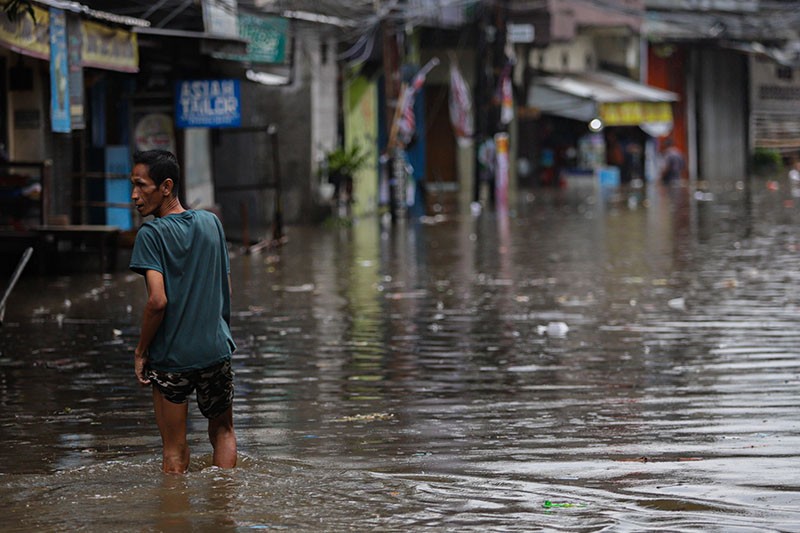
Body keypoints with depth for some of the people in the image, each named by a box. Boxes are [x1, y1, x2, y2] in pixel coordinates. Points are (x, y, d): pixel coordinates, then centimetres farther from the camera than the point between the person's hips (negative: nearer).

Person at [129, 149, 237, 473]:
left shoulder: (151, 234, -12)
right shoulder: (211, 223, 5)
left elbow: (158, 301, -20)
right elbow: (226, 290, 10)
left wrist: (141, 350, -8)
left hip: (171, 358, -5)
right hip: (216, 350, 5)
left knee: (175, 451, 5)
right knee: (223, 432, 22)